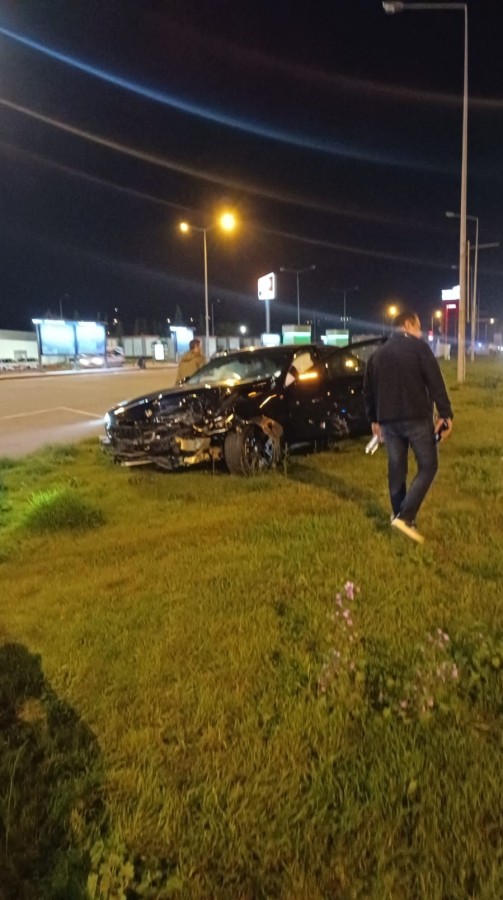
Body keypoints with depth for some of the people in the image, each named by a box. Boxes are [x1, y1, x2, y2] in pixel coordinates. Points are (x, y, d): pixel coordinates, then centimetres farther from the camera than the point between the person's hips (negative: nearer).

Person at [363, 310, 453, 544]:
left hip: (388, 420, 6)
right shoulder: (418, 347, -4)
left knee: (396, 469, 13)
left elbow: (368, 390, 18)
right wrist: (445, 414, -9)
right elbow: (435, 383, -11)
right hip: (417, 418, -6)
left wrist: (374, 419, 25)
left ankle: (399, 515, 18)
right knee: (427, 466, 2)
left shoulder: (378, 354, 15)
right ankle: (405, 517, -9)